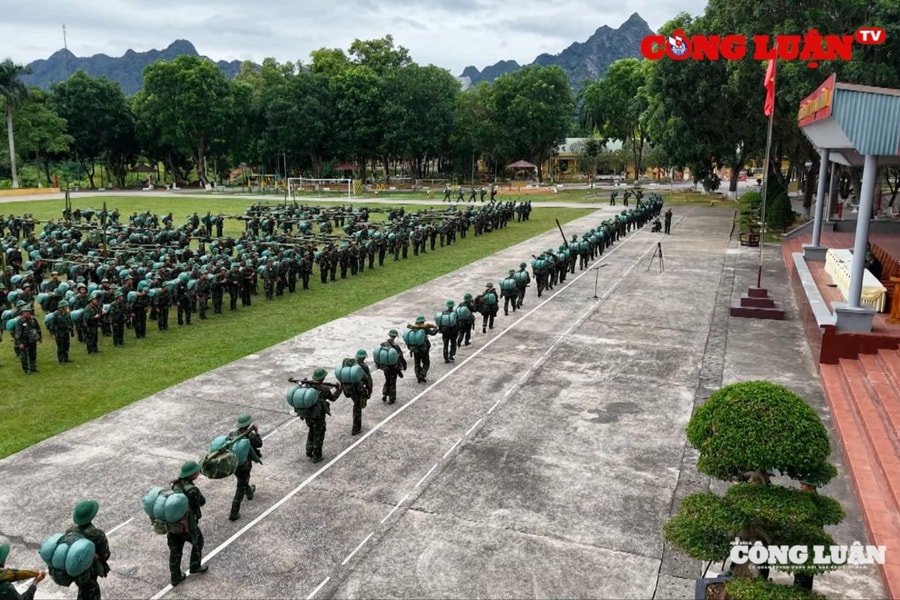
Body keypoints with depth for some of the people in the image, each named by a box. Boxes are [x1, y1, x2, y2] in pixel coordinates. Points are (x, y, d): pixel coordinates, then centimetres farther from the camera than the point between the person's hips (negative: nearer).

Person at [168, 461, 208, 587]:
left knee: (175, 551, 20)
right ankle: (195, 566, 38)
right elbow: (202, 501, -8)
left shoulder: (176, 484, -3)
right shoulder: (192, 490, -28)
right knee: (197, 542, 23)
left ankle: (175, 577, 31)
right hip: (187, 526, -6)